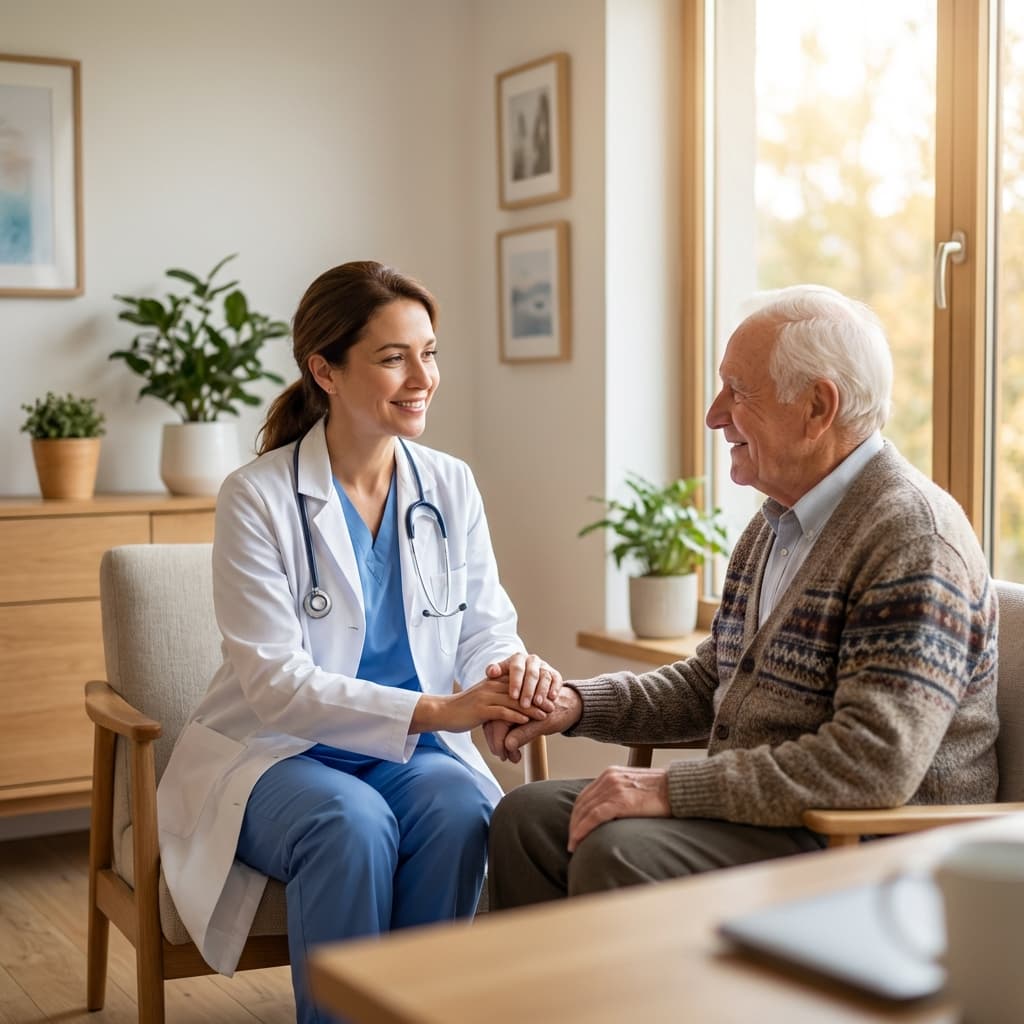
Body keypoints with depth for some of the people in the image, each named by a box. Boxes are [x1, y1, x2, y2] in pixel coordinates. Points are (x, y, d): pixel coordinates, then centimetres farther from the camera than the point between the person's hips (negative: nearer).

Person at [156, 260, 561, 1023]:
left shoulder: (451, 487, 3)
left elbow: (487, 632, 0)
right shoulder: (258, 497, -11)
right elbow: (276, 684, -17)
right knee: (355, 824, -33)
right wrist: (437, 710, -28)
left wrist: (516, 670, -26)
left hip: (415, 753, 3)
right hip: (277, 753, -3)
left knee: (459, 809, -28)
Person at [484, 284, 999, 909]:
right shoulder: (775, 525, 14)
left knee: (616, 853, -28)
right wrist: (577, 704, 5)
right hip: (760, 812, 9)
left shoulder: (914, 536, -18)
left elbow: (877, 764, -27)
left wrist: (674, 788, -24)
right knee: (529, 817, -3)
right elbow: (710, 684, 22)